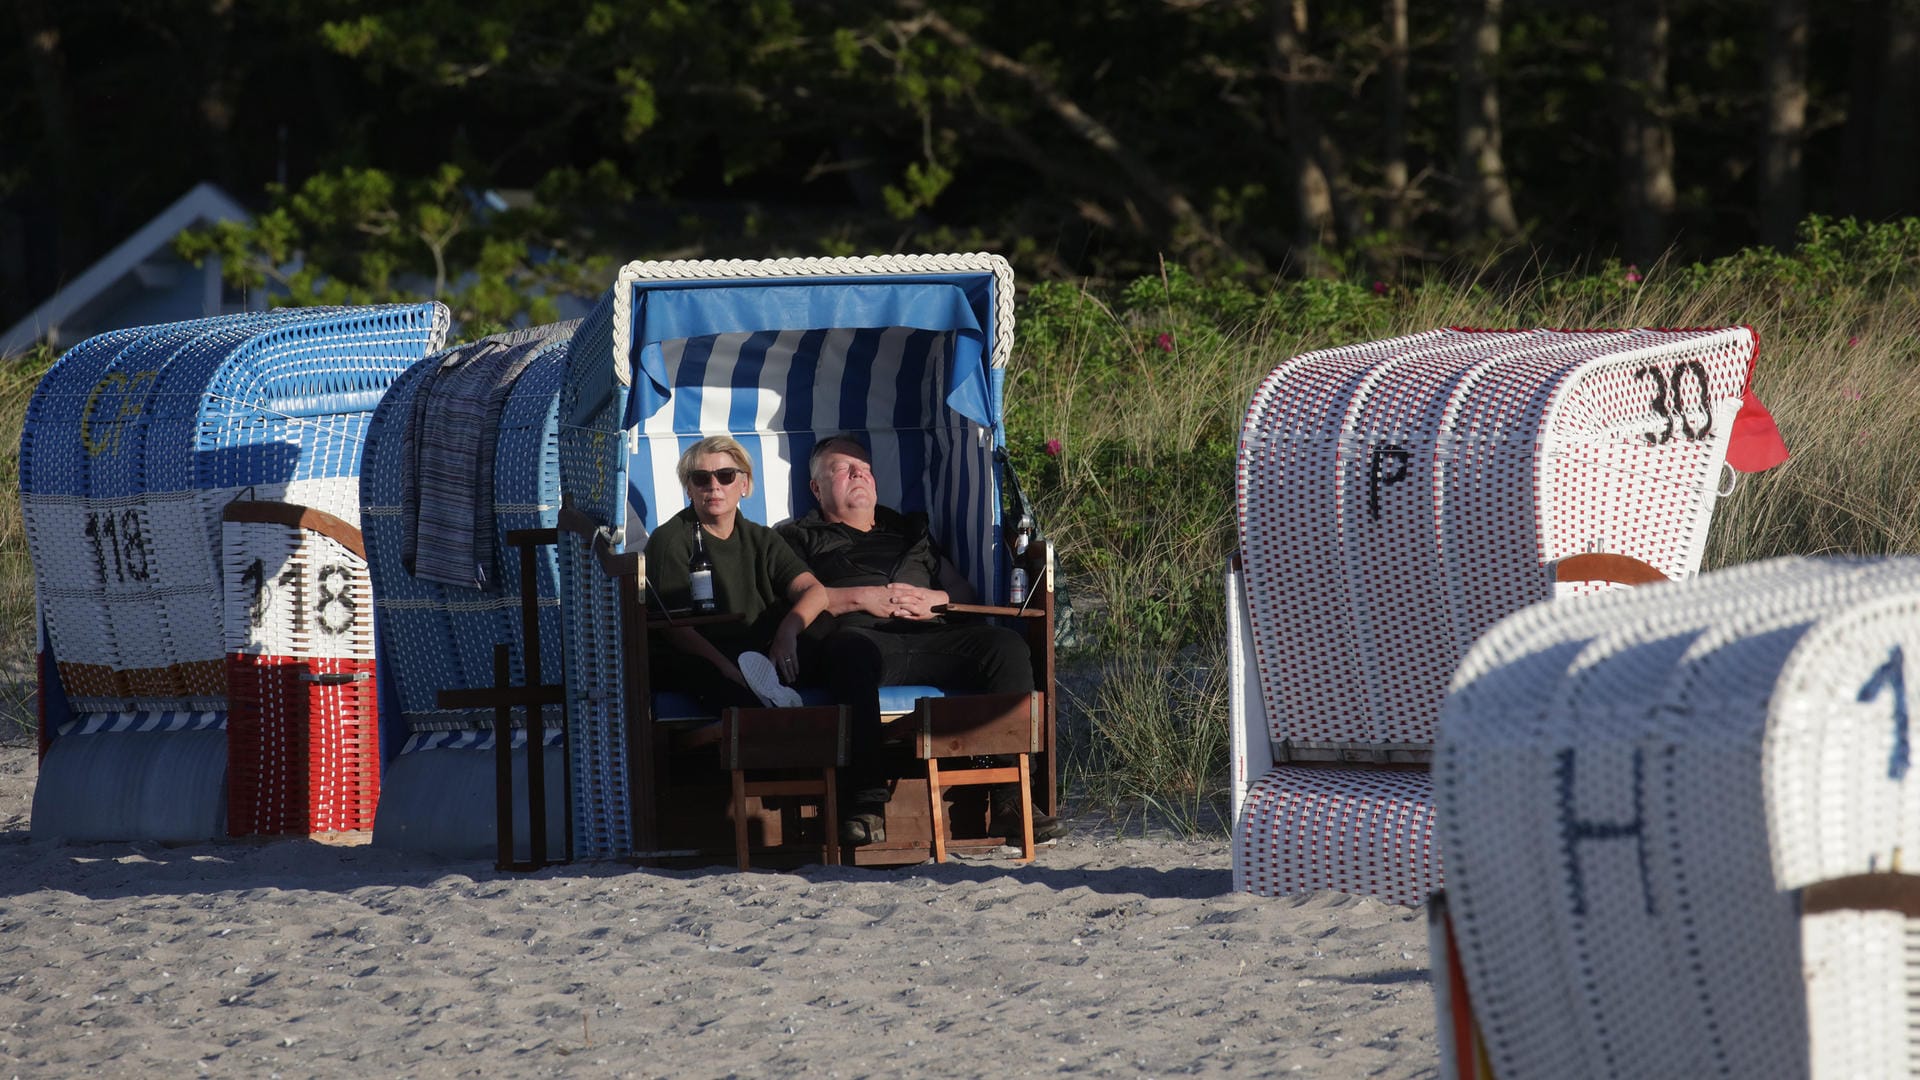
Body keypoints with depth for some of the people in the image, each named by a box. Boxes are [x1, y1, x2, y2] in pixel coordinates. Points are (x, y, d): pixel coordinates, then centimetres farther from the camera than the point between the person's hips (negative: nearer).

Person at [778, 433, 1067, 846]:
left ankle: (1011, 799, -30)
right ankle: (868, 800, -51)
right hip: (863, 634, -4)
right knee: (854, 652, -42)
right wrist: (862, 599, -6)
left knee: (1004, 645, -23)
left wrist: (934, 600, 5)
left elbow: (967, 593, 28)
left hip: (928, 636, 4)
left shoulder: (910, 530, 38)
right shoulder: (800, 537, 25)